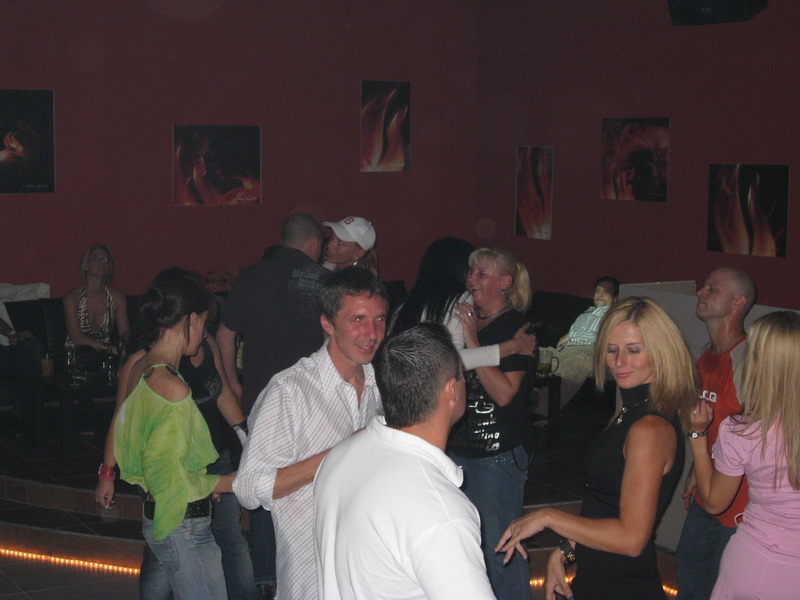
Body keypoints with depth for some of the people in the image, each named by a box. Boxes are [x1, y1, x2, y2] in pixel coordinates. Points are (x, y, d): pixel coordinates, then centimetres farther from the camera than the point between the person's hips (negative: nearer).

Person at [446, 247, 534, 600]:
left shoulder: (515, 326, -10)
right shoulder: (466, 320, 11)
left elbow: (504, 392, -20)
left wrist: (472, 341, -21)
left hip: (498, 453, -7)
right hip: (458, 447, 7)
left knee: (498, 547, -3)